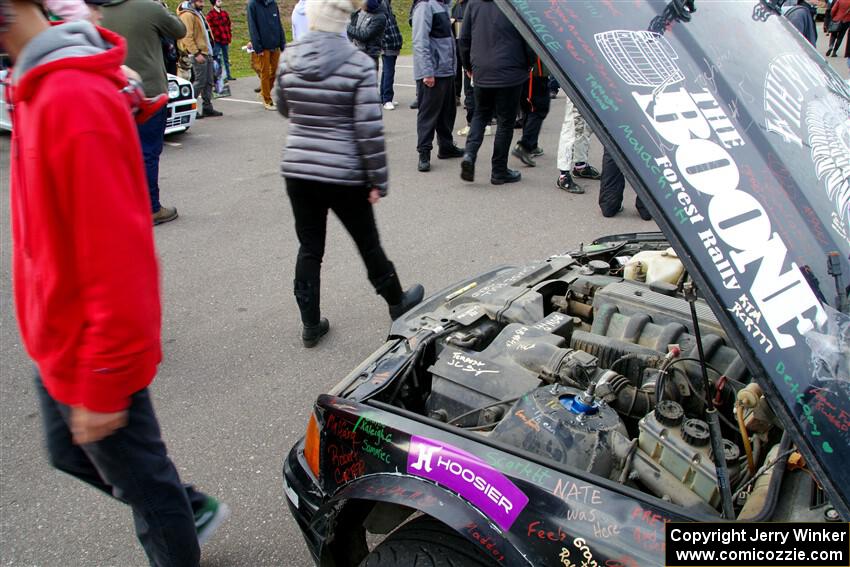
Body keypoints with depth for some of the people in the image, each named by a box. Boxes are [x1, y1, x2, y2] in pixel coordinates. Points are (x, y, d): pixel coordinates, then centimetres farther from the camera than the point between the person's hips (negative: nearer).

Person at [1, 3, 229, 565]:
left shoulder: (74, 101, -27)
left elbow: (116, 259, -29)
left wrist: (101, 388, -23)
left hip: (88, 352, -10)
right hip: (61, 344, 10)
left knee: (141, 479, 12)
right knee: (72, 454, 27)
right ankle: (193, 509, 44)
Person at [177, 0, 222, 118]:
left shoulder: (198, 13, 19)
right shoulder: (187, 15, -12)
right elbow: (187, 37, -19)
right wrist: (196, 53, -23)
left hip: (207, 52, 10)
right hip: (198, 54, -10)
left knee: (209, 81, 9)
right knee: (200, 82, -9)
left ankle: (207, 108, 15)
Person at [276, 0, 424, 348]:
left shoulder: (289, 60, 0)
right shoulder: (358, 63, -12)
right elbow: (369, 129, -14)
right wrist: (378, 180, -7)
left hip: (298, 170, 3)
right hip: (344, 175, -3)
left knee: (309, 249, 14)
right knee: (368, 244, 14)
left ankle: (310, 324, 21)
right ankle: (398, 304, 35)